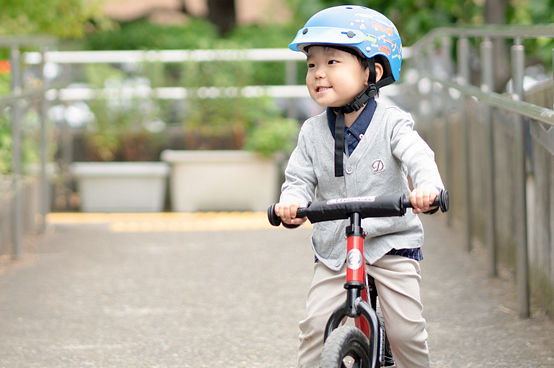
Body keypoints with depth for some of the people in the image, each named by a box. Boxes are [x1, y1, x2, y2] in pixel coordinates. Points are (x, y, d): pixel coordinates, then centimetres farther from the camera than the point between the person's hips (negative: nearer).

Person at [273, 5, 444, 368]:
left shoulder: (391, 123, -9)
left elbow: (418, 157, -23)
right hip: (334, 248, 3)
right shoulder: (313, 133, 2)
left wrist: (427, 188, -45)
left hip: (391, 242, -3)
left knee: (406, 329, -6)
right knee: (315, 325, -8)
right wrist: (291, 202, -22)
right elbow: (300, 179, 2)